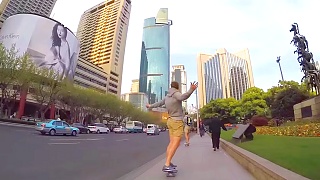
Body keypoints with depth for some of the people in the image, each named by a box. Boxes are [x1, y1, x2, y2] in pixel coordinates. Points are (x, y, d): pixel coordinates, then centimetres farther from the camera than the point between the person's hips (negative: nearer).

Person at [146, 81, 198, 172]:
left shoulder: (167, 96, 11)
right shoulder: (175, 93, -12)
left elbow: (159, 103, 23)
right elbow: (182, 97, -35)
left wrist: (150, 106, 41)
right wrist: (191, 90, -50)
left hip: (171, 120, 9)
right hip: (177, 121, -9)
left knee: (171, 143, 11)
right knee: (176, 143, -11)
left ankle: (168, 163, 15)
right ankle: (166, 165, -16)